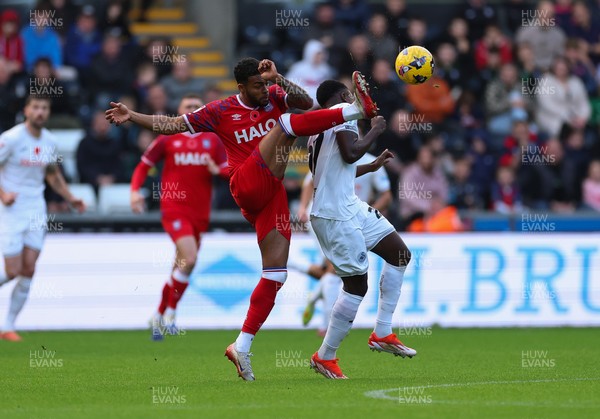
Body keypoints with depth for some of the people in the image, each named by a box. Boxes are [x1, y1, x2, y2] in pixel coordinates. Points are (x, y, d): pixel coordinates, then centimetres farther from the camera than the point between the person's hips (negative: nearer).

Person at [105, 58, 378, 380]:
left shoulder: (274, 98, 13)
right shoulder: (221, 111, 5)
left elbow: (306, 103, -4)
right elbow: (172, 125, 9)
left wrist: (278, 79, -14)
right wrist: (132, 117, 0)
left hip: (273, 196, 4)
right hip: (248, 187, -4)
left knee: (276, 275, -2)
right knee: (285, 123, -18)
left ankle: (242, 347, 1)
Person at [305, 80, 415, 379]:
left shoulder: (316, 127, 18)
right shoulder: (344, 111, -9)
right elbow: (350, 152, -24)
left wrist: (372, 166, 36)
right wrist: (376, 130, -9)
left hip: (350, 207, 10)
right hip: (335, 215, -10)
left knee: (400, 254, 12)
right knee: (357, 284, -7)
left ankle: (382, 333, 13)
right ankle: (325, 357, 3)